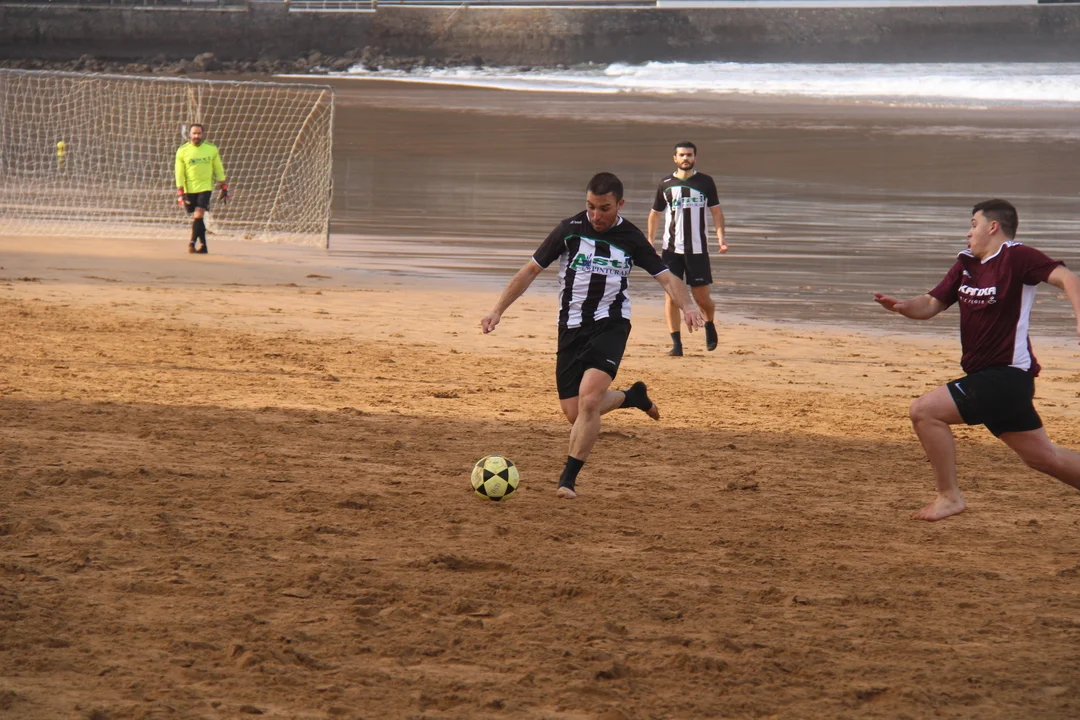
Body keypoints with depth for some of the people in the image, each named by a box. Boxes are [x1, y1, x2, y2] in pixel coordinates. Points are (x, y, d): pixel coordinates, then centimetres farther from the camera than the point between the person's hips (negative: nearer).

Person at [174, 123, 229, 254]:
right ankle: (203, 245, 14)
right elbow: (179, 174, -2)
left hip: (205, 188, -1)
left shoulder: (212, 149, 0)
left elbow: (219, 170, 8)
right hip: (189, 189, 1)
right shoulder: (182, 151, -2)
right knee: (195, 217, 4)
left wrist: (224, 188, 8)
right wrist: (180, 193, -8)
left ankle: (192, 243, -12)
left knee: (198, 215, -16)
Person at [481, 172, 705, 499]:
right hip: (571, 328, 2)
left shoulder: (631, 238, 0)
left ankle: (568, 478, -15)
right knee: (574, 413, 1)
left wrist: (687, 306, -20)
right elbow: (530, 271, 4)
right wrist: (498, 310, -1)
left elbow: (666, 277, 1)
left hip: (610, 326, -2)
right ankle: (632, 396, 31)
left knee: (588, 399, -23)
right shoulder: (570, 230, -2)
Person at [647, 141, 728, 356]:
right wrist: (649, 240, 8)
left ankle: (710, 324, 33)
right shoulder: (666, 184, 6)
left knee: (701, 297, 1)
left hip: (697, 249, -1)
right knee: (671, 294, -5)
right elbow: (655, 213, 16)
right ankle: (676, 343, -1)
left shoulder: (705, 182, 3)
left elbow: (716, 211, 7)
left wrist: (720, 237, -5)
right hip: (671, 248, 1)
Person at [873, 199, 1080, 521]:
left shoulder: (1016, 256, -13)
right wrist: (902, 306, -9)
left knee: (925, 411, -14)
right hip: (987, 375, 9)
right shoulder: (966, 264, 12)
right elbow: (932, 304, 13)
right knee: (1042, 455, 15)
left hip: (1006, 374, -9)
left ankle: (949, 496, -5)